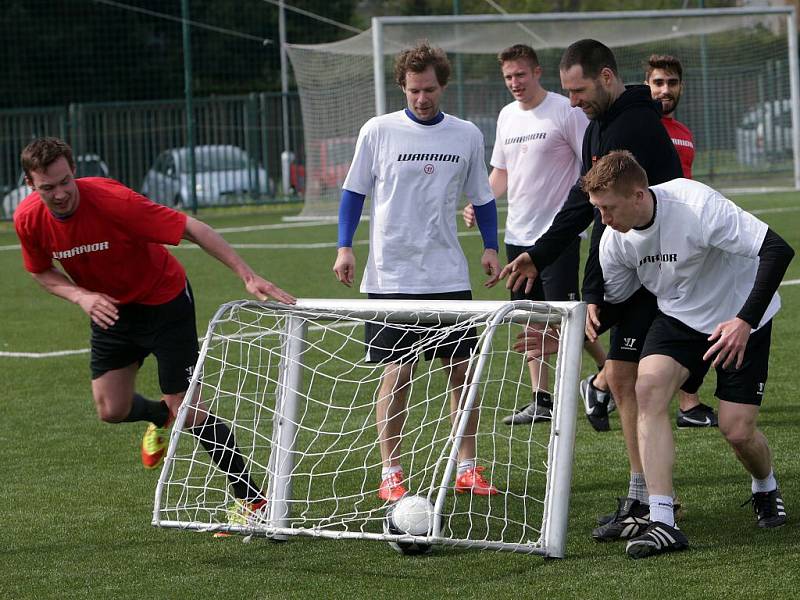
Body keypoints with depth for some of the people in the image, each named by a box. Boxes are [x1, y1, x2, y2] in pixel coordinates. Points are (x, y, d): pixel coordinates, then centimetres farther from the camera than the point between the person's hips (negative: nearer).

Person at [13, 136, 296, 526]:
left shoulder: (110, 199, -33)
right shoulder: (28, 219, -17)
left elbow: (191, 228, -31)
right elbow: (41, 272, 3)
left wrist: (247, 276, -38)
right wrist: (81, 296, -19)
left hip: (164, 300, -5)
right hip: (110, 308, 5)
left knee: (187, 410, -9)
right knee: (111, 410, 3)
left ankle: (249, 500, 2)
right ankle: (160, 416, 39)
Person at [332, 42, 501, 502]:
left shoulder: (467, 136, 5)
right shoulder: (378, 131, -2)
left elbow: (482, 197, 15)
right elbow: (354, 191, 5)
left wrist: (491, 247, 3)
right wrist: (345, 247, -4)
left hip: (449, 276, 2)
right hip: (391, 276, -2)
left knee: (463, 370, 2)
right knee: (396, 375, -4)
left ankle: (468, 468, 14)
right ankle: (391, 476, 4)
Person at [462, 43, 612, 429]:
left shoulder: (566, 112, -8)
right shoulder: (507, 116, 13)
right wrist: (478, 204, 5)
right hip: (518, 234, 7)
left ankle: (607, 372, 7)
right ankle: (541, 400, 12)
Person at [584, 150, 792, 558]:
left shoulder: (697, 206, -31)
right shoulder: (615, 238, -12)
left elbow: (778, 250, -31)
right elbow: (612, 301, 5)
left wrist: (746, 321, -36)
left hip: (740, 319, -4)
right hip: (678, 317, 4)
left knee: (737, 430, -11)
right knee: (648, 386, -24)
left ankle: (766, 490, 28)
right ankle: (662, 523, -27)